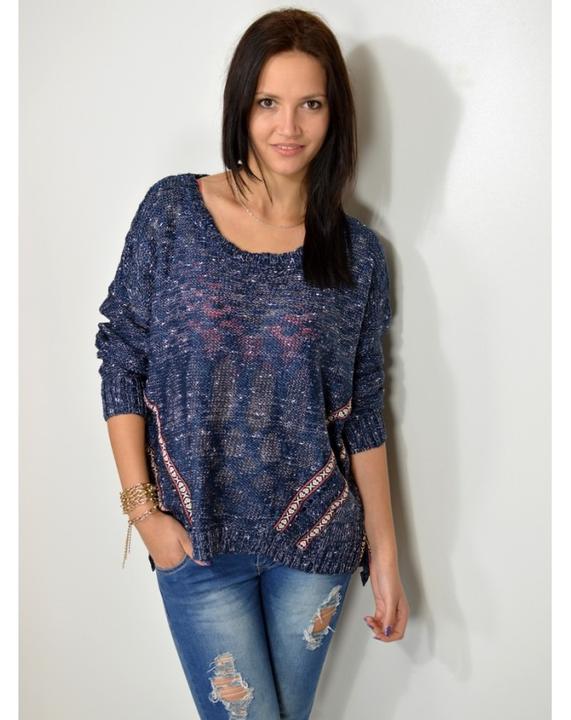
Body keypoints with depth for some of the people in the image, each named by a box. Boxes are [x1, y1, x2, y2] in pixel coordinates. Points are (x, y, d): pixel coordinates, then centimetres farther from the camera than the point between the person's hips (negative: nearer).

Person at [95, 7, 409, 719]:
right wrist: (142, 506, -7)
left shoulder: (359, 253, -1)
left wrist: (384, 554, 4)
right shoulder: (172, 209, -5)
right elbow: (121, 357, -2)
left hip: (316, 541, 2)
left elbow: (363, 415, 3)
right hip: (198, 540, -1)